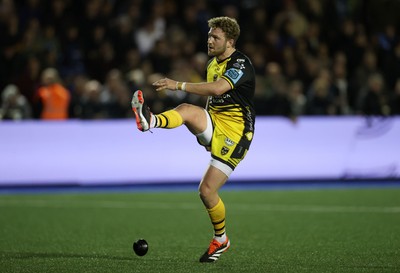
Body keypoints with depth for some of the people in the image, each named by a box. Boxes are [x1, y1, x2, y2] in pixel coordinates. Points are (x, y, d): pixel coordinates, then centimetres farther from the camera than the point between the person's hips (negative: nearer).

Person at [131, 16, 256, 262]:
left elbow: (217, 88, -32)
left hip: (234, 133, -7)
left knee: (207, 191, -11)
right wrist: (204, 130, 18)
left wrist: (178, 85, -37)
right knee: (187, 109, -26)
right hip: (214, 126, 7)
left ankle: (221, 240, 8)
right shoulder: (213, 64, 13)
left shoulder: (241, 64, -15)